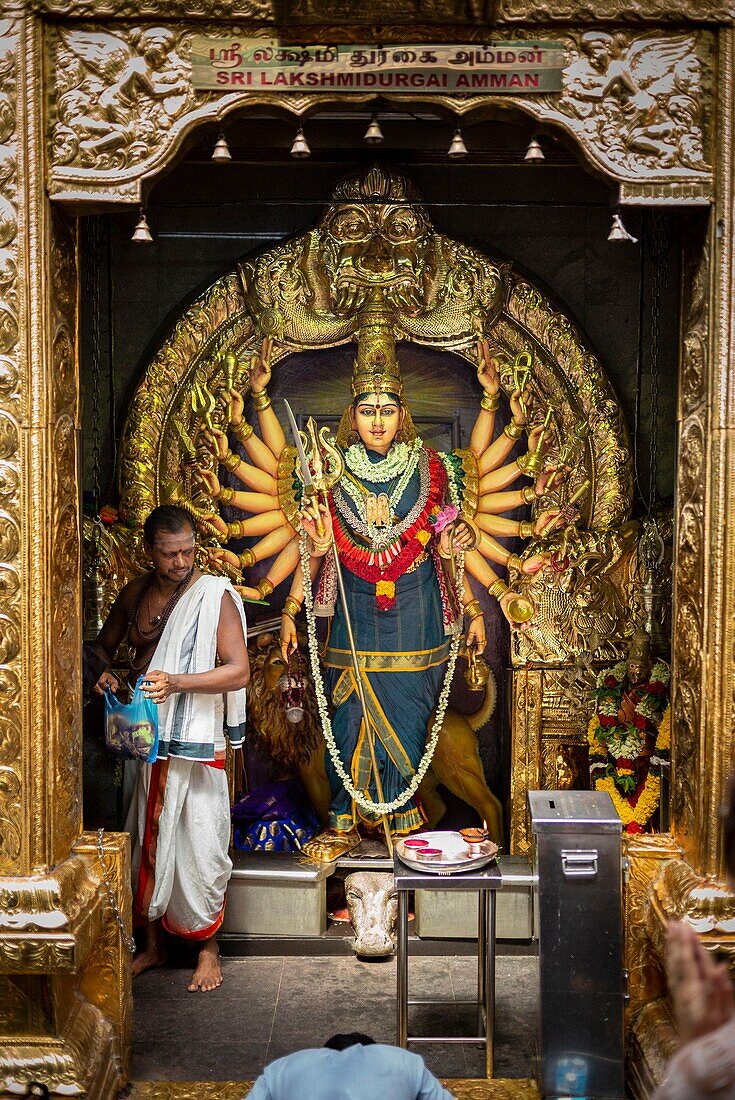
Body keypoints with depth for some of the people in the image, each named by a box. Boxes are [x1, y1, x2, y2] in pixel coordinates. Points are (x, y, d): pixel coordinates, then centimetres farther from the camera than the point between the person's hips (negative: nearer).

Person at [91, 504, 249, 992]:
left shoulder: (216, 595, -9)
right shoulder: (135, 593, 7)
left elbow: (239, 672, -15)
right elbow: (105, 644, 21)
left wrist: (174, 683, -27)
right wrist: (105, 673, -3)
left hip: (197, 742, -5)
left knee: (200, 845, 1)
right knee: (146, 841, 13)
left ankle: (208, 949, 18)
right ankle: (153, 944, 29)